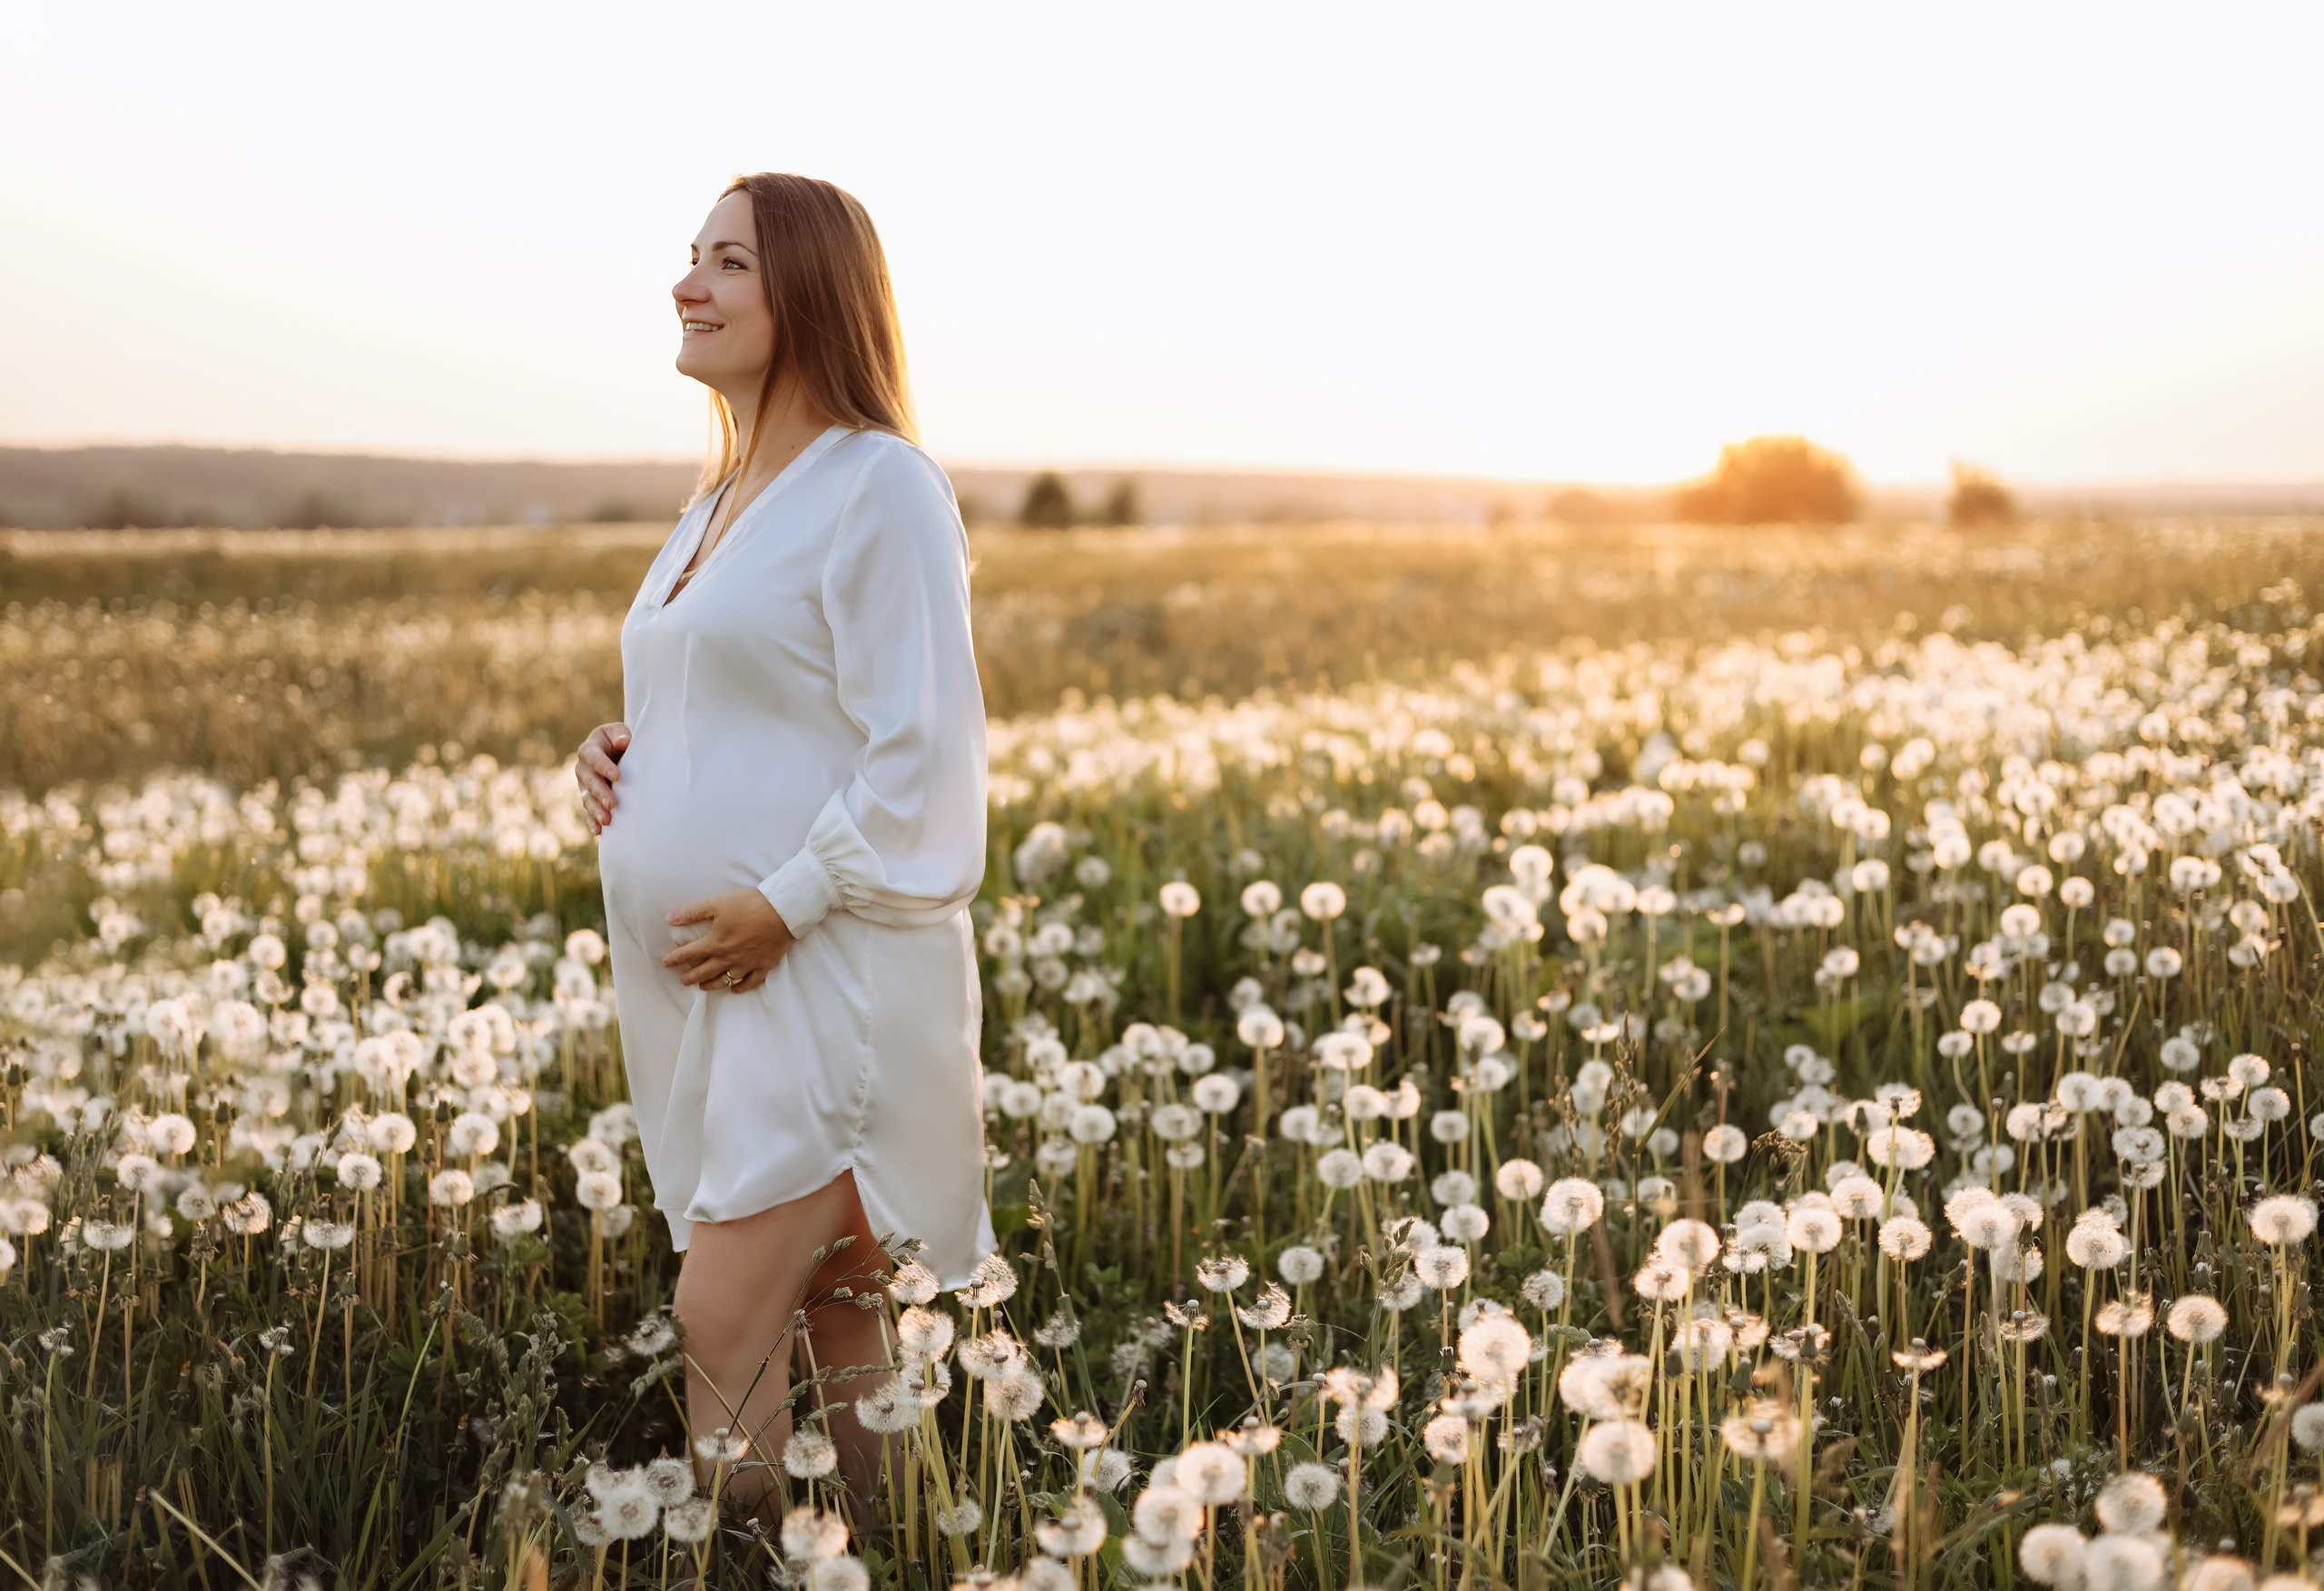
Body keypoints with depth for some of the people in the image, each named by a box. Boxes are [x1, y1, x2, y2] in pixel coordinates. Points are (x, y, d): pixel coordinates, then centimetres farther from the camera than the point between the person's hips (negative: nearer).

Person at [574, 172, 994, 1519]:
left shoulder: (880, 485, -11)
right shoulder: (723, 498, 17)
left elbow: (924, 760, -16)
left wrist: (785, 906, -19)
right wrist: (618, 752, 7)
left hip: (823, 970, -9)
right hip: (708, 981, 9)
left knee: (726, 1322, -11)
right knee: (821, 1317, 14)